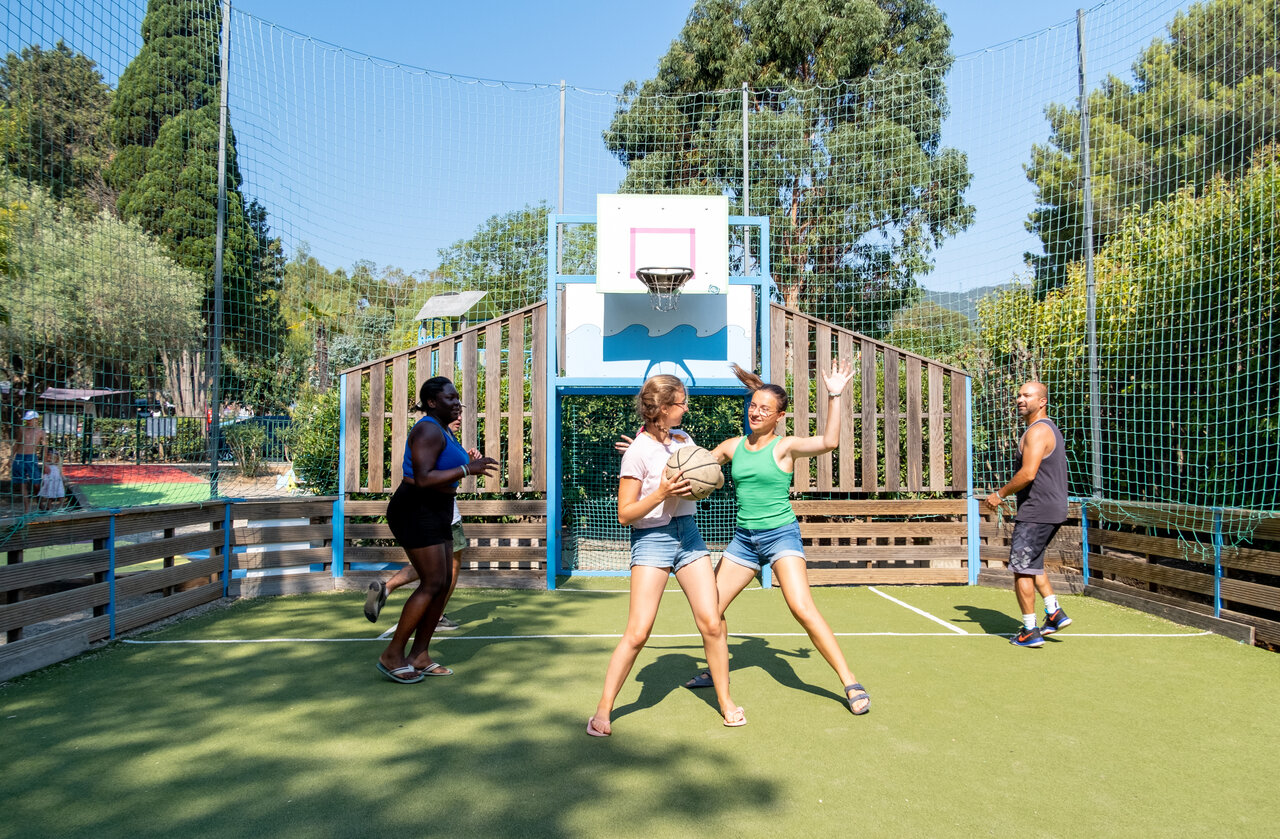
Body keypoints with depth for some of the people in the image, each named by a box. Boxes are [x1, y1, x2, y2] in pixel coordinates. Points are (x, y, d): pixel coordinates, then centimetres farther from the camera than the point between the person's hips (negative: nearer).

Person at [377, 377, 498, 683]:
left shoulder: (442, 431, 15)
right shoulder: (428, 431, -17)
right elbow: (422, 479, -27)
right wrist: (467, 469, -26)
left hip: (435, 514, 11)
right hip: (416, 512, -10)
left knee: (443, 584, 8)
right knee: (432, 584, -10)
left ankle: (418, 657, 16)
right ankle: (392, 655, 2)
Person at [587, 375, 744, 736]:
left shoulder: (682, 438, 7)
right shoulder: (637, 453, -13)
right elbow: (625, 514, -12)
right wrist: (661, 493, -24)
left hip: (688, 533, 6)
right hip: (651, 540, -6)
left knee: (711, 624, 2)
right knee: (637, 632, -10)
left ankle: (725, 700, 20)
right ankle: (603, 709, 6)